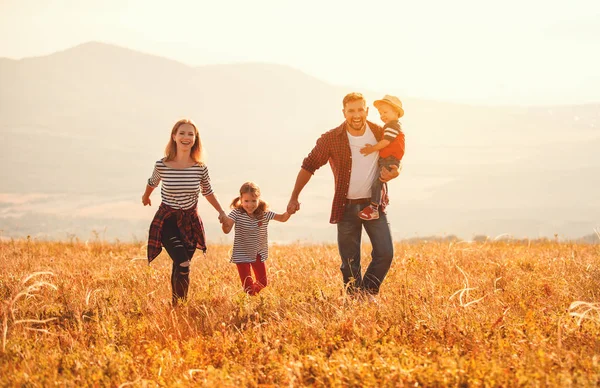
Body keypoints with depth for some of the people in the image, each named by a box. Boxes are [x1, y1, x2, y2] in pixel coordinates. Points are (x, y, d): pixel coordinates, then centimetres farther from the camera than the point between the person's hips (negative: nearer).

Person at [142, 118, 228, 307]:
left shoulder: (200, 168, -7)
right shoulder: (161, 165, -12)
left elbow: (207, 192, 13)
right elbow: (152, 182, 12)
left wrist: (221, 211, 8)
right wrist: (146, 196, 30)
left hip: (190, 222, 3)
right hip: (167, 221, -3)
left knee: (179, 267, 7)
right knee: (183, 265, -20)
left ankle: (176, 305, 22)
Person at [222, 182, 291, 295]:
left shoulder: (264, 214, -10)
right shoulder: (237, 213, -19)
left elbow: (282, 218, -4)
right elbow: (227, 230, -28)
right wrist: (224, 222, -51)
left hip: (258, 253, 4)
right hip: (241, 254, -4)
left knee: (263, 283, 13)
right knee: (248, 285, -6)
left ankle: (254, 293, 42)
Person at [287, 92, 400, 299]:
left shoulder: (380, 133, -5)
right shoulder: (330, 139, -10)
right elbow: (309, 166, -2)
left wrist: (395, 172, -12)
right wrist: (294, 197, -4)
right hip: (347, 207, -1)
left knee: (385, 253, -8)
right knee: (350, 263, 3)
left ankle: (368, 292, 12)